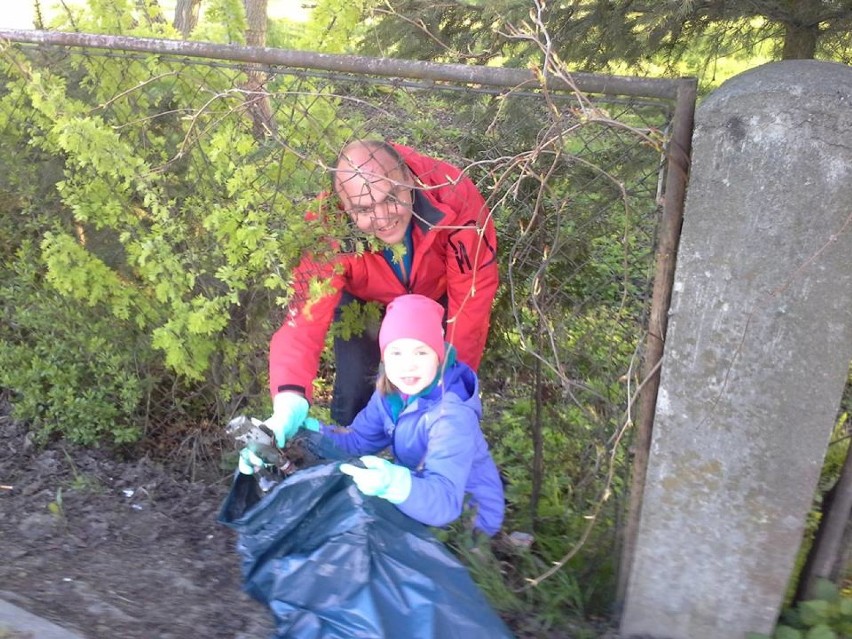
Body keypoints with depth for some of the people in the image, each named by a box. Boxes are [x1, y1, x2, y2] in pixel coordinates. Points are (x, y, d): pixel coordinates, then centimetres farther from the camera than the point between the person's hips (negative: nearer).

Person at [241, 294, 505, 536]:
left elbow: (443, 502, -41)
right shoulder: (391, 392, -7)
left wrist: (395, 484, -61)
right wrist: (307, 432, -15)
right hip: (421, 497, 7)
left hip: (466, 518, -7)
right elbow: (357, 440, 1)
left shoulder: (452, 417, -32)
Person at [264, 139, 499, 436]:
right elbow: (307, 317, -39)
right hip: (363, 301, 0)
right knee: (354, 393, -8)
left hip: (437, 292, 1)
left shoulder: (453, 194, -39)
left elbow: (473, 292, -30)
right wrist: (290, 398, -58)